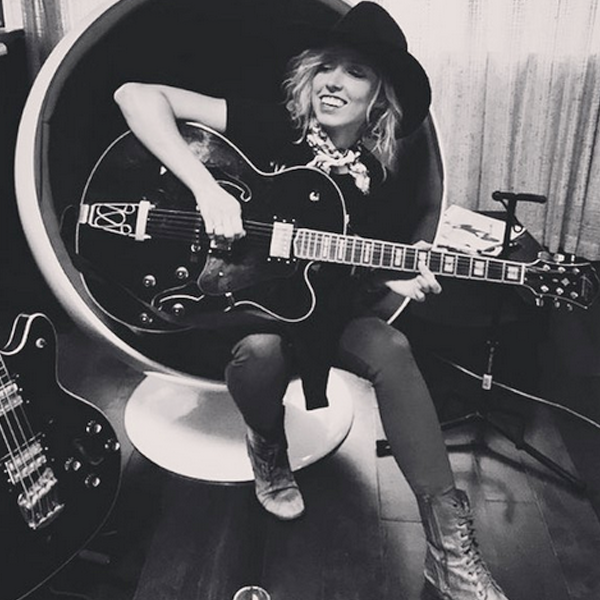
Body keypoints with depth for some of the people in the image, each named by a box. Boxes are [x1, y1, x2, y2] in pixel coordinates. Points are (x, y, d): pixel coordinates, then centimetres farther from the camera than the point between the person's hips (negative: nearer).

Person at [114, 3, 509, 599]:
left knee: (390, 349, -27)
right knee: (261, 349, -37)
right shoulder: (271, 130, -11)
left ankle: (449, 547, -23)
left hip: (320, 312, 3)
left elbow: (359, 269, 11)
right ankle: (268, 449, 0)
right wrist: (207, 189, -30)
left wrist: (398, 283, -13)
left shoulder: (376, 184, 0)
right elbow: (135, 95, -18)